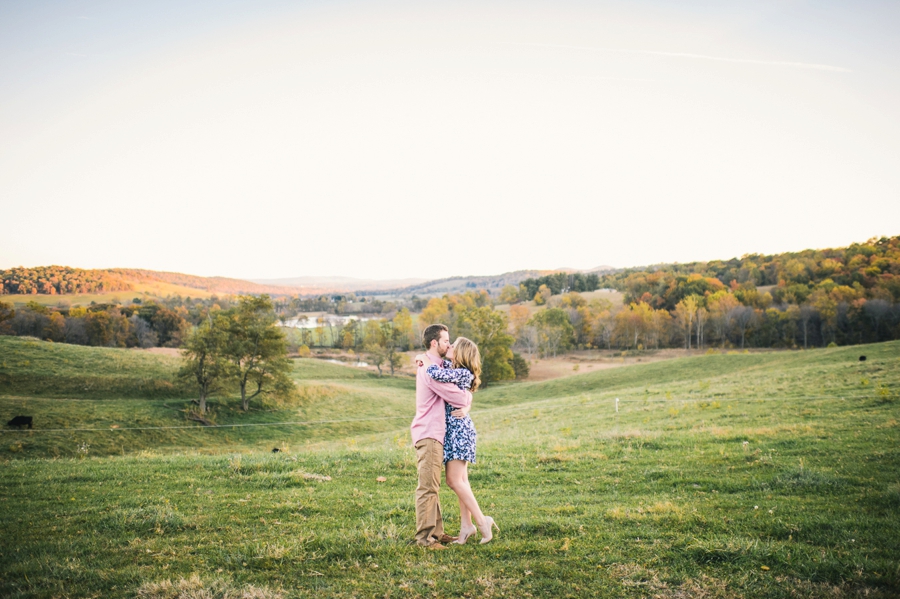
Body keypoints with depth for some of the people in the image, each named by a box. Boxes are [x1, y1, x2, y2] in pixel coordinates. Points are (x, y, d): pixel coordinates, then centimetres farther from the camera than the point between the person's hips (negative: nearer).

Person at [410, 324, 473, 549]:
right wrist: (467, 398, 5)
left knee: (433, 486, 13)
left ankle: (436, 532, 19)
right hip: (428, 434, -10)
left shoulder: (435, 366, 17)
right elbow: (457, 397, -17)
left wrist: (466, 405, -1)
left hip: (434, 433, 10)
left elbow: (463, 390, 19)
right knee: (428, 487, -8)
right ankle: (424, 537, -4)